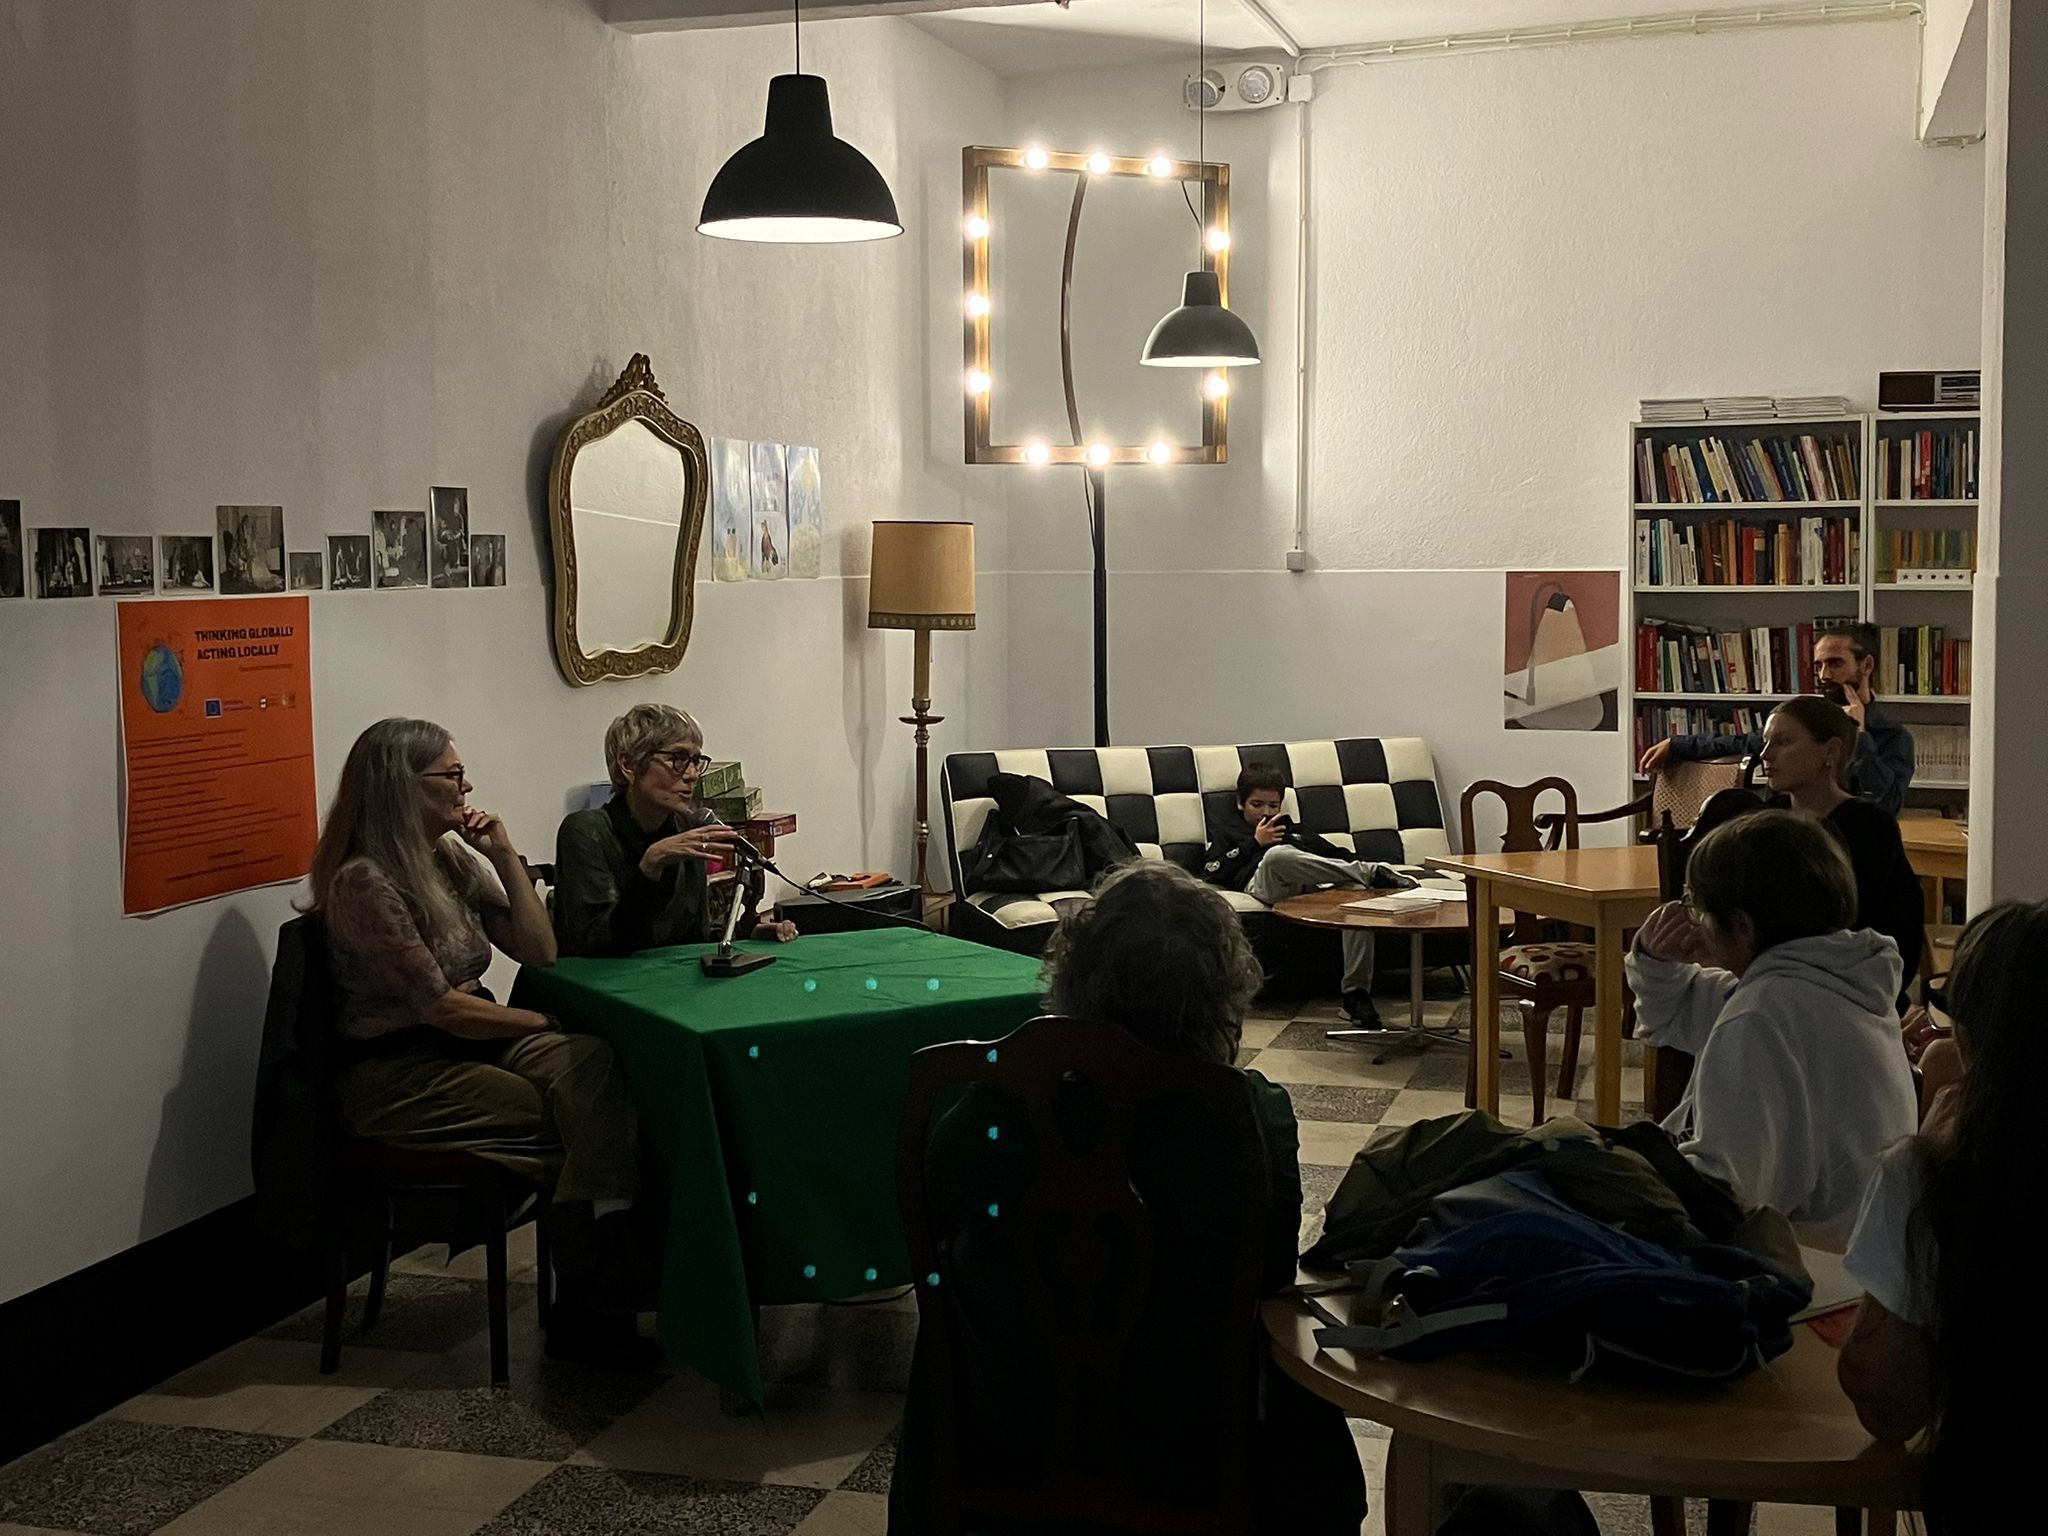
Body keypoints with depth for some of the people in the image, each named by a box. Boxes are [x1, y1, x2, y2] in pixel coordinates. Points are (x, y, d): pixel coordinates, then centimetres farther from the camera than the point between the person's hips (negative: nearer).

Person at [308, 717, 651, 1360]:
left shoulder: (450, 857, 10)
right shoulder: (362, 882, -14)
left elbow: (539, 953, 9)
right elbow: (440, 1006, -17)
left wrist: (504, 857, 1)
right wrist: (544, 1023, -8)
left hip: (470, 1046, 7)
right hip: (399, 1077, -7)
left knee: (591, 1062, -23)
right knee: (575, 1120, -23)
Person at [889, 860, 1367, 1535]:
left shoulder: (993, 1105, -23)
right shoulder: (1257, 1119, -24)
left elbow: (922, 1217, -2)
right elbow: (1274, 1276, -6)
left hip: (1012, 1443, 1)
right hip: (1188, 1453, 0)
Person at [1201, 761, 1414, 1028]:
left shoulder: (1293, 831, 41)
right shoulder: (1226, 831, 29)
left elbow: (1337, 856, 30)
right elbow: (1211, 875, 9)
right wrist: (1255, 843, 10)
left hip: (1313, 885, 3)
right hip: (1261, 882, -3)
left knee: (1357, 891, -32)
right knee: (1277, 855, -40)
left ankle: (1357, 992, -39)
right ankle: (1372, 872, -34)